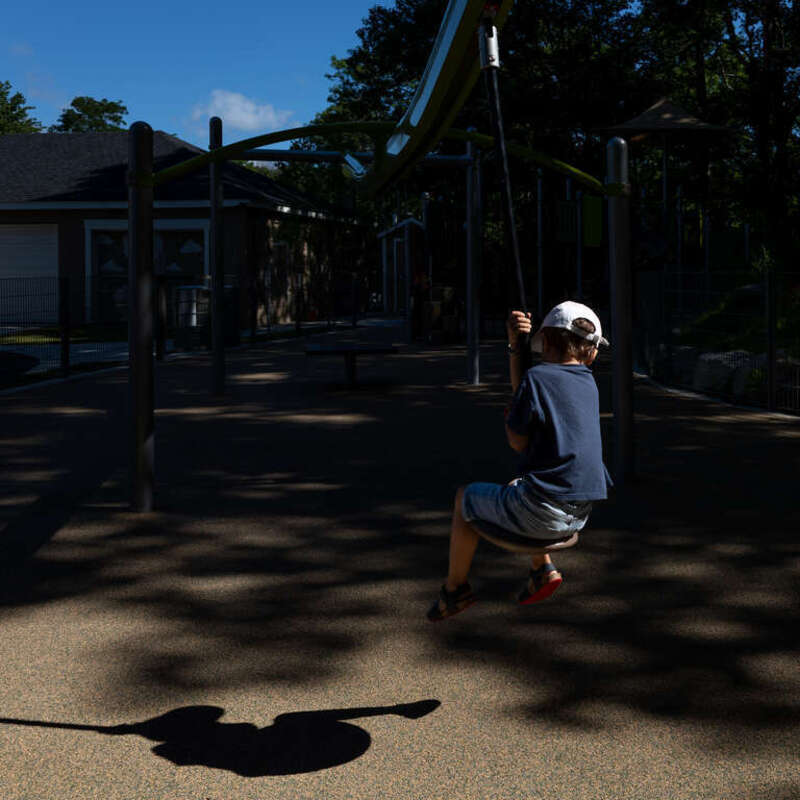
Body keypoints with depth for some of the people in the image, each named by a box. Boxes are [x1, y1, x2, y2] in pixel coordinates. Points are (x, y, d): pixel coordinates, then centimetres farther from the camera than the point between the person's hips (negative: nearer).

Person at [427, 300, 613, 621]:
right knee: (517, 489, 37)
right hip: (579, 514, 7)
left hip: (545, 513, -7)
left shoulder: (537, 376, -13)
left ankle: (454, 588, 32)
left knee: (466, 497, 20)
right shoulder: (588, 382, 8)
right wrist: (514, 344, 12)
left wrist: (508, 417, 12)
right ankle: (542, 570, 26)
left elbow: (518, 442, -7)